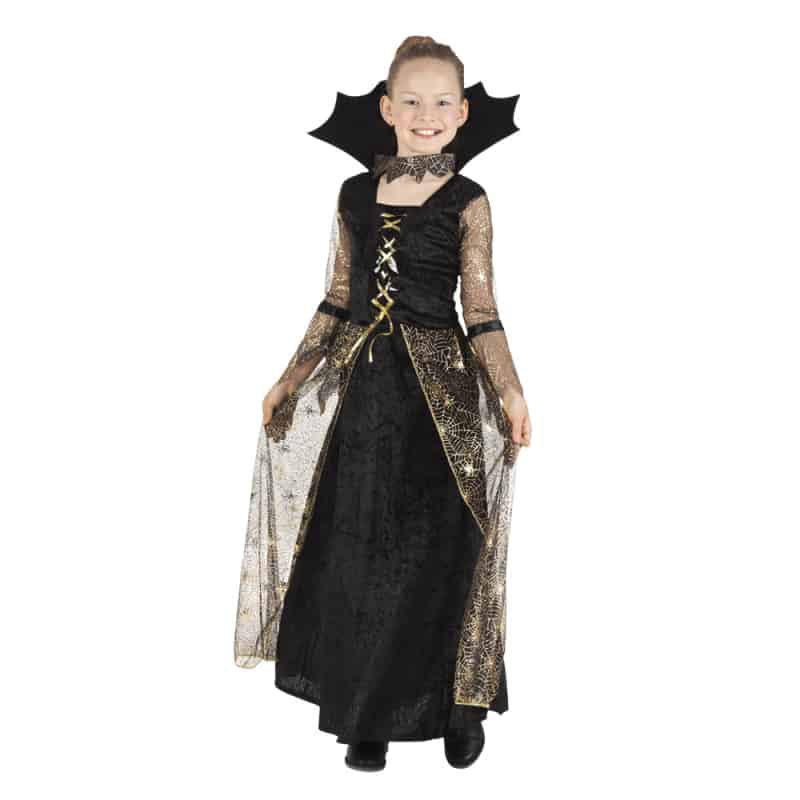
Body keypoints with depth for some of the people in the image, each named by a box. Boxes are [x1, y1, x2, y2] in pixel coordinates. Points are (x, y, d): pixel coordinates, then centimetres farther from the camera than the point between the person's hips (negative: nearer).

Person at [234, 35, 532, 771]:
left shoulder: (468, 202, -2)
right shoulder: (356, 193, 7)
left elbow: (481, 316, -4)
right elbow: (335, 303, 12)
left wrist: (510, 391, -17)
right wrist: (290, 378, 11)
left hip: (439, 391, -3)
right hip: (364, 385, 4)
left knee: (438, 554, -1)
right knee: (354, 552, 7)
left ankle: (458, 706, 19)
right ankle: (369, 713, 22)